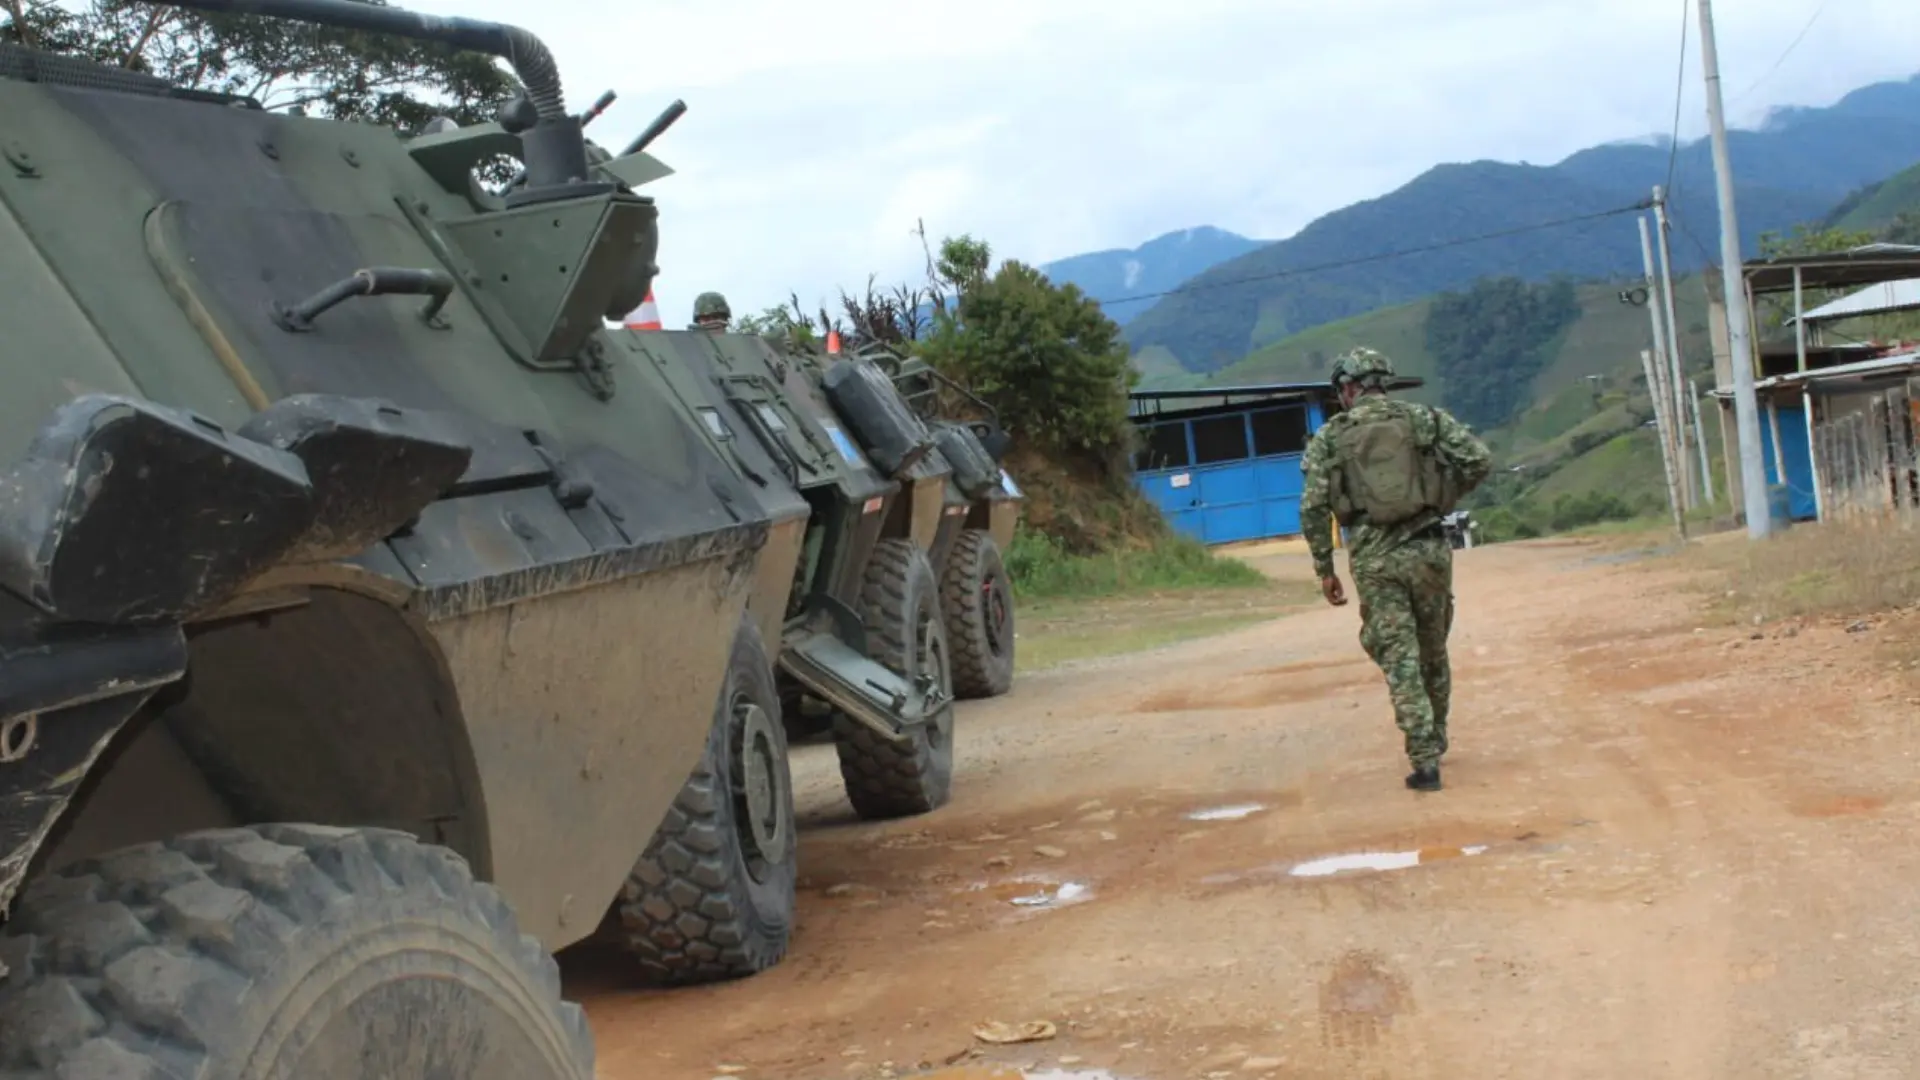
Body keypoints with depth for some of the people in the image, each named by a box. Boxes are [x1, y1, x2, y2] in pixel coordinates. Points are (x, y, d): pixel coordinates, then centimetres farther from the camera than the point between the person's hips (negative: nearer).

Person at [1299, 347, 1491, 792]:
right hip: (1427, 548, 2)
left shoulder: (1329, 436, 4)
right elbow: (1480, 459, -3)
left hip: (1373, 558, -2)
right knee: (1432, 652, 19)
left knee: (1400, 660, 1)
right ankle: (1436, 742, 36)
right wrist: (1446, 497, 13)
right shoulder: (1424, 418, 7)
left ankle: (1425, 761, -6)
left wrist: (1324, 569, 5)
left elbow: (1313, 508, -3)